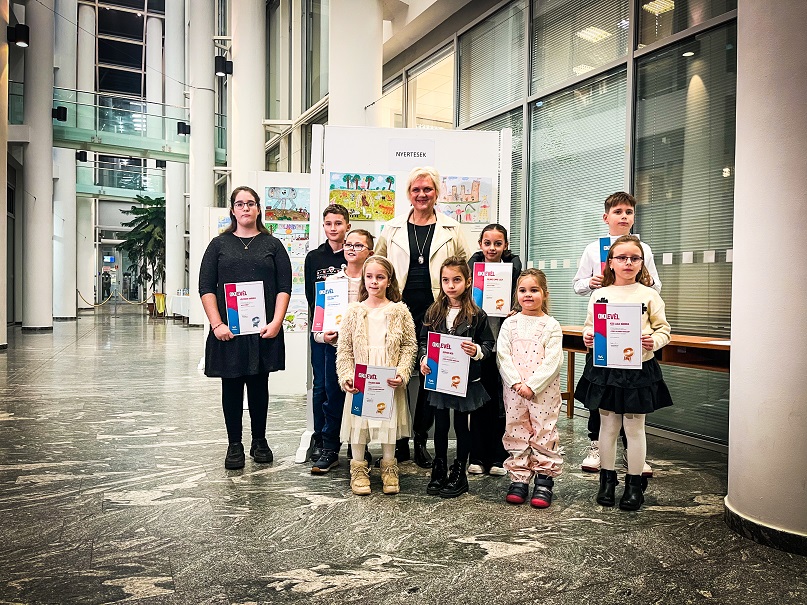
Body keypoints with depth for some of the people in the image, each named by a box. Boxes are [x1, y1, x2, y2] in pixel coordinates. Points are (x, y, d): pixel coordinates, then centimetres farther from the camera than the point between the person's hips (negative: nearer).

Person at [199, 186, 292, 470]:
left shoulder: (272, 244, 8)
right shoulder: (219, 244, 8)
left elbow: (284, 287, 2)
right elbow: (206, 287, 2)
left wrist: (276, 322, -10)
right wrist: (217, 324, -9)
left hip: (263, 329, 0)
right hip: (228, 330, 0)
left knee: (259, 384, 9)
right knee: (231, 385, 5)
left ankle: (259, 441, 22)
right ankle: (234, 445, 15)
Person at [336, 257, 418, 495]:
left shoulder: (400, 311, -1)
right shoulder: (354, 311, 0)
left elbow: (409, 345, 0)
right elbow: (344, 348, 1)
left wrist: (401, 373, -12)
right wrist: (346, 376, -9)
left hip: (389, 383, 0)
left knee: (389, 421, 9)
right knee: (359, 421, 6)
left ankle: (389, 468, 26)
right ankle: (358, 468, 23)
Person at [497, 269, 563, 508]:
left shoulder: (551, 325, -2)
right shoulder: (510, 324, 5)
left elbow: (552, 361, -9)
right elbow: (502, 356, -2)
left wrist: (532, 385, -16)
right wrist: (516, 383, -13)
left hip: (544, 390, -2)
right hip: (514, 389, 3)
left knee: (544, 432, 2)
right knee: (516, 432, 8)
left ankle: (544, 480, 13)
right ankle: (519, 478, 19)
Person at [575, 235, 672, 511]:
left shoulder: (649, 295, -1)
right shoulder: (599, 295, 4)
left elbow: (664, 330, 1)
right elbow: (589, 325, 11)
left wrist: (654, 341, -19)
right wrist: (588, 336, -10)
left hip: (639, 369, -2)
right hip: (604, 368, 2)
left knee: (634, 427, 7)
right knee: (608, 425, 11)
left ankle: (635, 483, 21)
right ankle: (607, 478, 26)